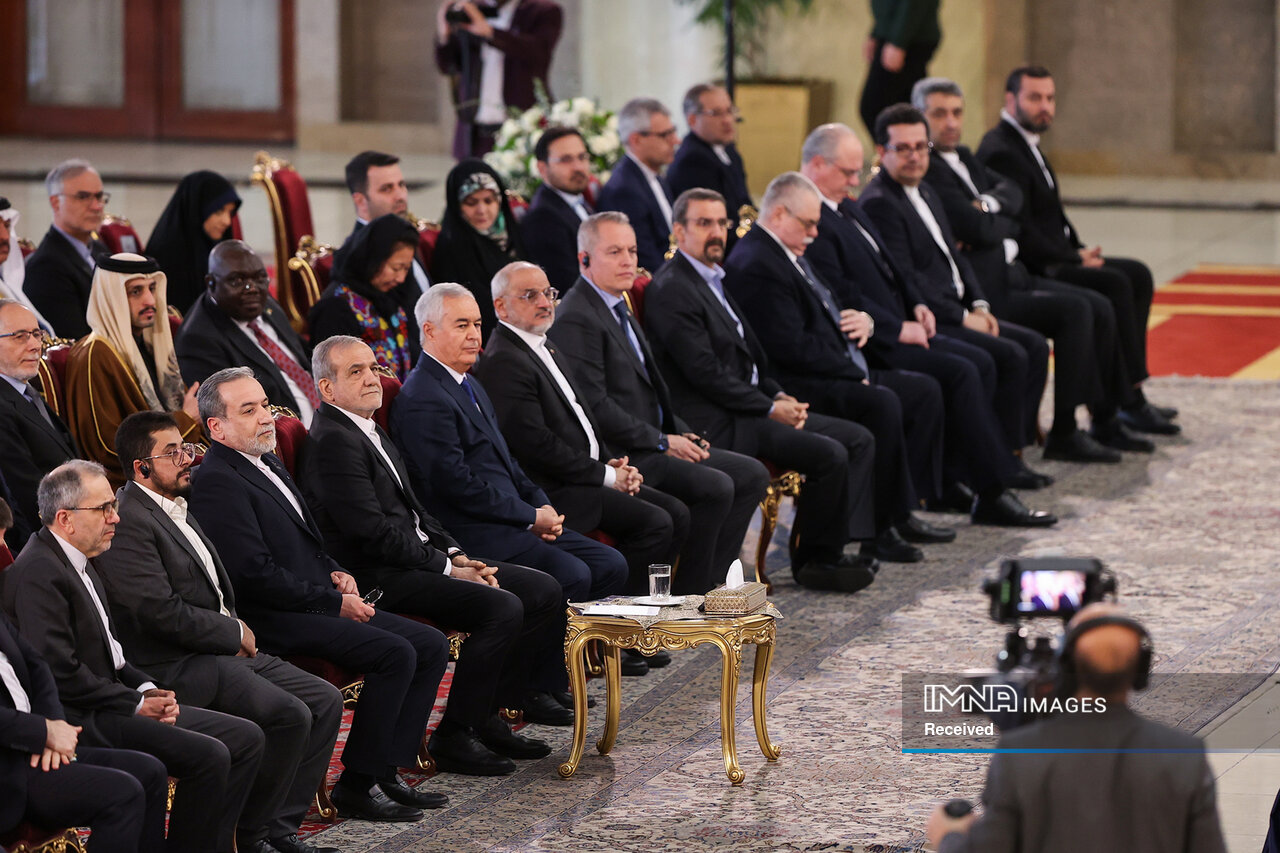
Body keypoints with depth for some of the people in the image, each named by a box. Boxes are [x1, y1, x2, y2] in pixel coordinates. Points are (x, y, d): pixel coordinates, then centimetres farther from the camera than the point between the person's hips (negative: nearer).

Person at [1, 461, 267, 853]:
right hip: (82, 719, -11)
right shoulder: (37, 573, -17)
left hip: (113, 701, 11)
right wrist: (137, 704, -15)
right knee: (209, 756, -24)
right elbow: (61, 672, -22)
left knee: (246, 737, 5)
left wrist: (148, 689, 5)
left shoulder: (79, 562, 16)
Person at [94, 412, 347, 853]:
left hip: (221, 649, 10)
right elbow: (161, 612, -21)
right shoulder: (128, 522, -16)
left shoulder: (175, 506, 17)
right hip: (175, 666, -10)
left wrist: (237, 632, 4)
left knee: (325, 700, 1)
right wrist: (235, 634, -10)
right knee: (291, 715, -23)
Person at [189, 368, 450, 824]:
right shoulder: (218, 482, -14)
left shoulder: (268, 462, 18)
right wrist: (333, 602, -15)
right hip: (276, 621, -10)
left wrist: (334, 573, 8)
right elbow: (257, 576, -20)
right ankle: (356, 786, -15)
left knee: (432, 646, 1)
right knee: (396, 654, -23)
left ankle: (386, 771, 2)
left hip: (318, 602, 10)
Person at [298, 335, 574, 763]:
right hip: (378, 578, -10)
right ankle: (454, 737, -16)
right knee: (502, 608, -26)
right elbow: (375, 532, -20)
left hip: (419, 558, 10)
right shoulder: (333, 443, -15)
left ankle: (492, 714, 7)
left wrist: (458, 555, 5)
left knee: (542, 590, 3)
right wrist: (449, 569, -14)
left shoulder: (371, 432, 18)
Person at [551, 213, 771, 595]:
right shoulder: (576, 319, -15)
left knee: (752, 475, 4)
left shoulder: (619, 308, 19)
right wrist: (662, 442, -17)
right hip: (621, 456, -11)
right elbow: (594, 405, -21)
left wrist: (681, 433, 7)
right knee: (715, 486, -25)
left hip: (654, 443, 11)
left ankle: (709, 583, 3)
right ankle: (687, 599, -14)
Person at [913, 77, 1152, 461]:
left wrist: (989, 204, -14)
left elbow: (1012, 192, 7)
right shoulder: (926, 170, -14)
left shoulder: (964, 158, 19)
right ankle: (1063, 435, -16)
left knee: (1099, 307, 2)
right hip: (985, 291, -10)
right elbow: (977, 229, -20)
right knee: (1074, 311, -21)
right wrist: (1006, 225, 1)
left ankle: (1106, 422, 9)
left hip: (1013, 274, 10)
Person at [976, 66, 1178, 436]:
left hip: (1053, 259, 11)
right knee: (1115, 284, -23)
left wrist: (1080, 251, 4)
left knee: (1138, 275, 5)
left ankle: (1127, 393, 0)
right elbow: (1019, 232, -23)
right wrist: (1075, 259, -15)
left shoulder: (1025, 144, 17)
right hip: (1026, 270, -11)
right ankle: (1130, 402, -18)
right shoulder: (1002, 152, -17)